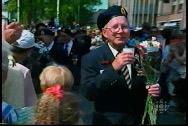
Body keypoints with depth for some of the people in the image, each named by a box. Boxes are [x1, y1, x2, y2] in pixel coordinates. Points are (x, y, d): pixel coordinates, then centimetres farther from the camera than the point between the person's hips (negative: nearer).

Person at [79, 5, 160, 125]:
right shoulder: (91, 58, -14)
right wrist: (113, 68, -33)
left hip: (138, 119, 3)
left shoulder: (140, 54, -4)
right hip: (108, 120, -3)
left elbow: (148, 83, 5)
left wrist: (155, 89, -16)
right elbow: (87, 93, -24)